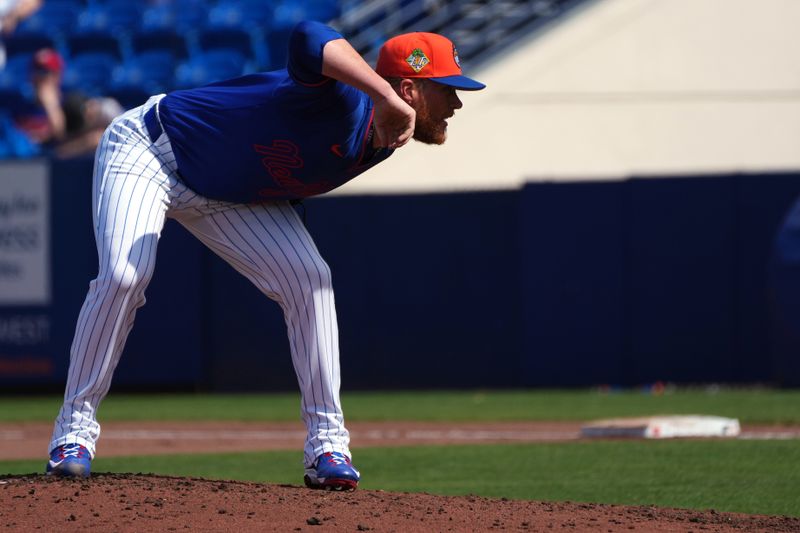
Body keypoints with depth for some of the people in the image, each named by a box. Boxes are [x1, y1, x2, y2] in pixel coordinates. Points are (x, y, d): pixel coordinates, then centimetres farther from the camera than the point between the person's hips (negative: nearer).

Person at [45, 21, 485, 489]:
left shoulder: (384, 140, -7)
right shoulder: (342, 100, -34)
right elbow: (308, 39, -60)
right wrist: (386, 96, -68)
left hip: (229, 196, 8)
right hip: (146, 148, -8)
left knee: (310, 281, -8)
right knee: (124, 277, -27)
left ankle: (327, 445, -4)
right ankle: (75, 429, -12)